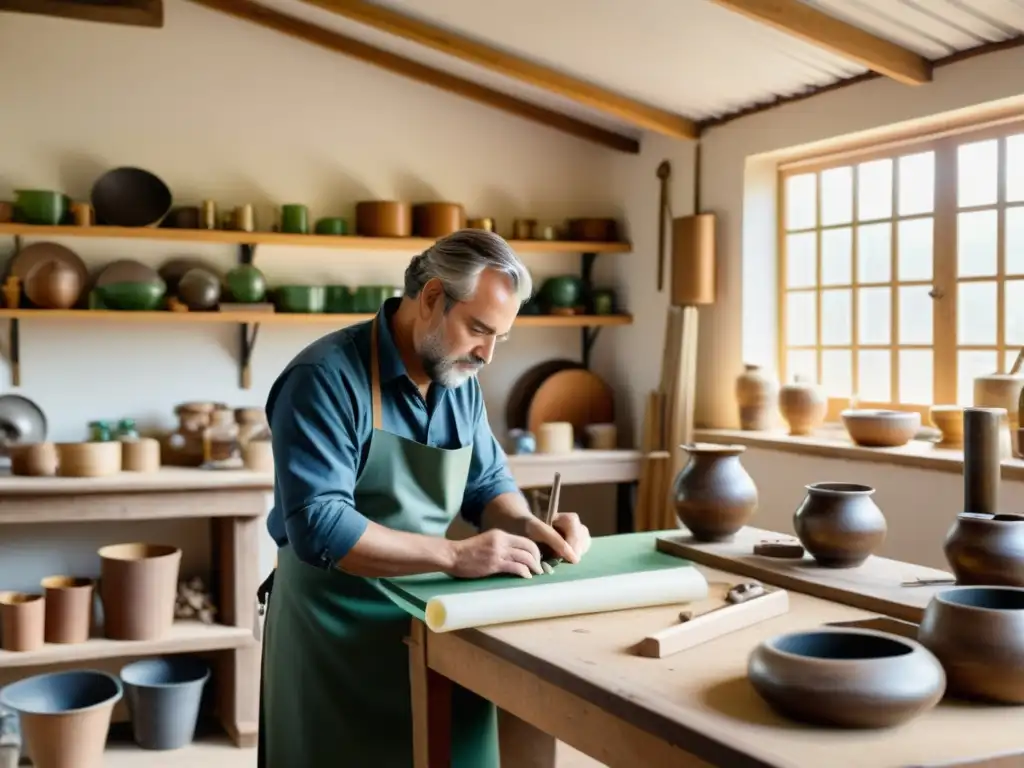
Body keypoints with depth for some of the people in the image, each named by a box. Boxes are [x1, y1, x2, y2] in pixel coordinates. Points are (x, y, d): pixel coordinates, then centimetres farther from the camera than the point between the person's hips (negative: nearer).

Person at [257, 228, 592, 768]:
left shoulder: (459, 378, 2)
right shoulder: (325, 378, -21)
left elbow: (488, 483, 12)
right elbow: (318, 527, -28)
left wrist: (528, 528, -10)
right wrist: (455, 555, -30)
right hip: (335, 630, -6)